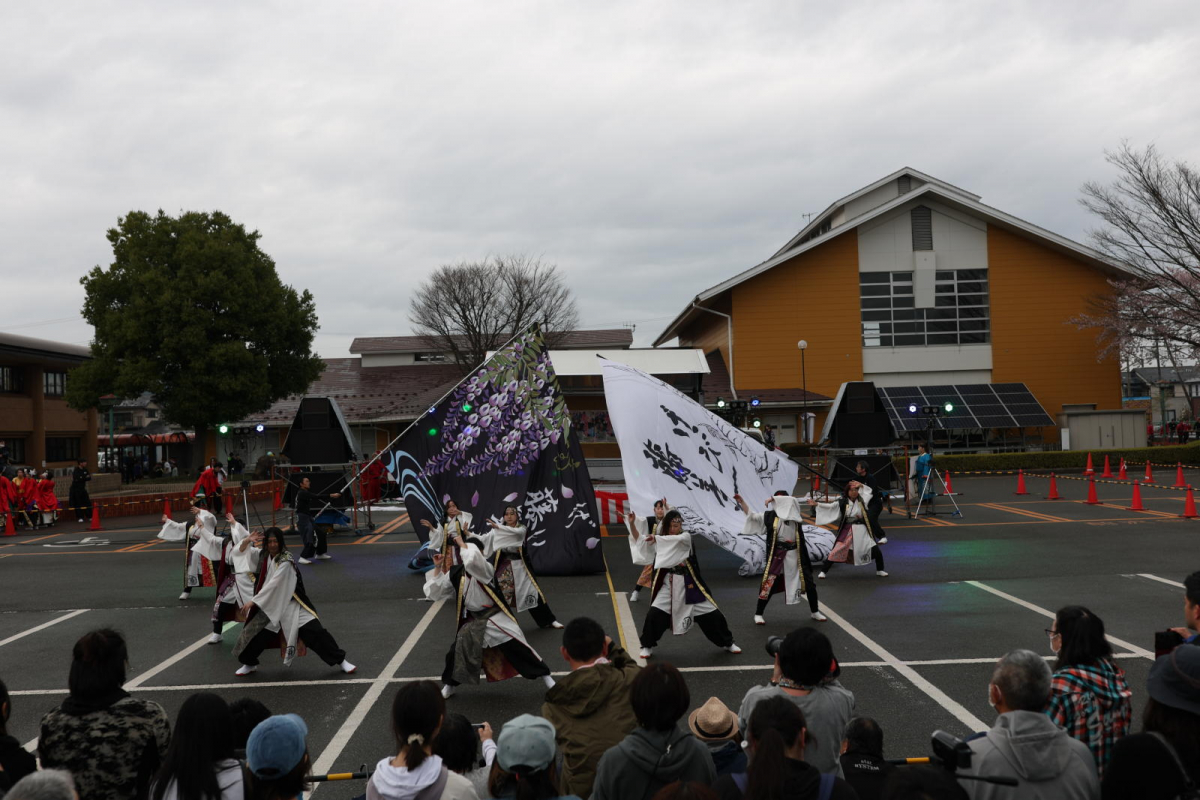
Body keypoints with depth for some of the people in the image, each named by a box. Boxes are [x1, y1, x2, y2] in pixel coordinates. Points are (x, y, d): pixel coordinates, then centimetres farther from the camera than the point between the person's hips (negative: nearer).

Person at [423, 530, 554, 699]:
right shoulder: (455, 574, -2)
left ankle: (546, 678, 5)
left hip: (496, 619, -4)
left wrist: (462, 544, -26)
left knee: (518, 649, -9)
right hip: (473, 621, 4)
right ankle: (449, 685, 28)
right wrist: (437, 568, -5)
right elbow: (433, 593, 3)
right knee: (457, 651, 2)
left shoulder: (485, 569, -19)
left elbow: (472, 560, -43)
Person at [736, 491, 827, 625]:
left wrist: (774, 499, -14)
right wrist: (742, 501, 3)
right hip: (777, 554, -1)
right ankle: (758, 614, 10)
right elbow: (751, 516, 10)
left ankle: (815, 612, 27)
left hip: (794, 554, 1)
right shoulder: (769, 516, 5)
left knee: (808, 582, 9)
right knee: (768, 583, -3)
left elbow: (792, 500, -15)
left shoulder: (794, 513, 3)